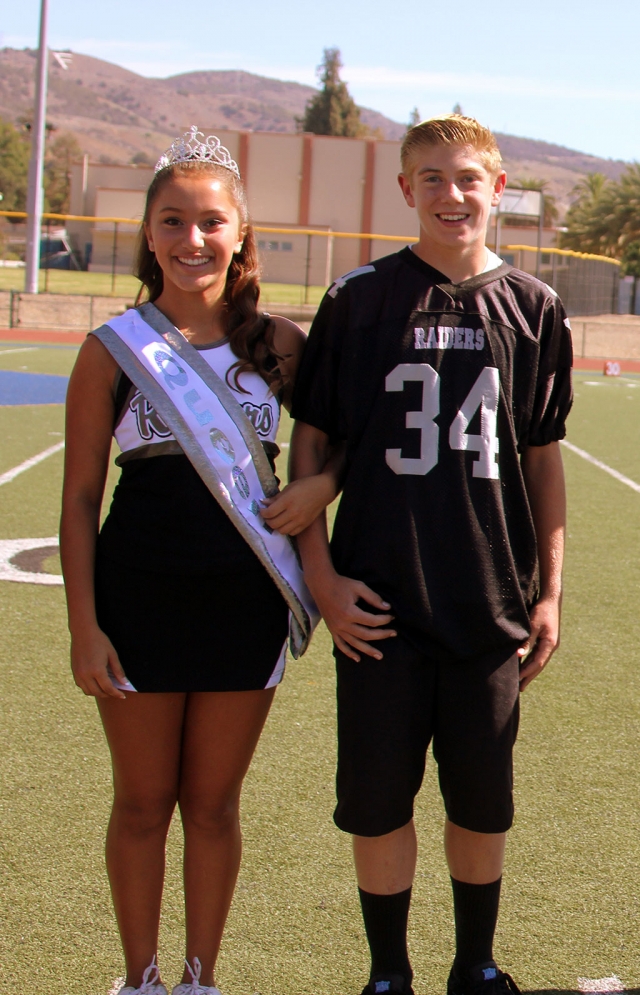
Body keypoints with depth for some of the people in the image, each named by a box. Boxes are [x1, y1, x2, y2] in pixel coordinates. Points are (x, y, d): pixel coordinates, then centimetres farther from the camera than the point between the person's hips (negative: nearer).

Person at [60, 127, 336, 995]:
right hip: (139, 601, -1)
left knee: (214, 804, 12)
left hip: (245, 600, 1)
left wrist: (322, 484, -8)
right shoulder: (114, 351, -3)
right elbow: (80, 497, -2)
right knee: (142, 805, 11)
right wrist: (84, 626, -7)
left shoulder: (277, 345, 2)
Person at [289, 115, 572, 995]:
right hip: (379, 601, -1)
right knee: (378, 798, 6)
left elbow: (543, 458, 9)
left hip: (491, 601, 1)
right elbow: (308, 440, 3)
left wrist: (550, 590, 7)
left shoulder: (533, 310, 3)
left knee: (483, 803, 12)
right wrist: (320, 573, -4)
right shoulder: (360, 301, -1)